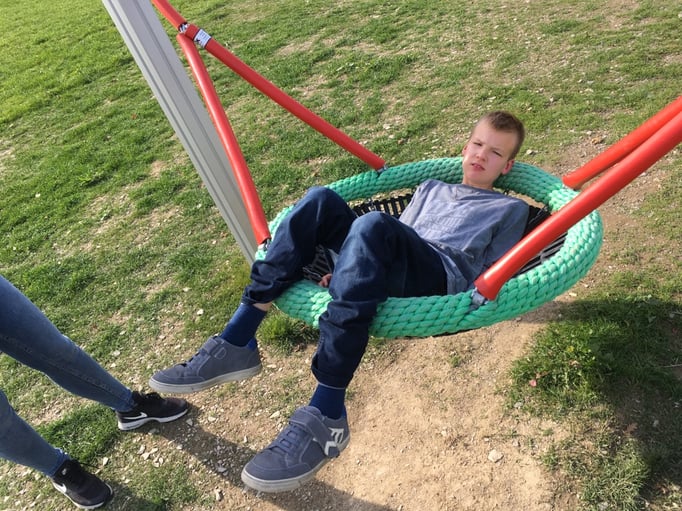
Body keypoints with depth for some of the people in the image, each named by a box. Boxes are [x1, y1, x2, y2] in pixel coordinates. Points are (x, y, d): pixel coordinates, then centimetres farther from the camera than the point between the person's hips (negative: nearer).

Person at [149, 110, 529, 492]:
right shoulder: (430, 189, 35)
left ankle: (326, 417, -37)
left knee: (373, 225, -35)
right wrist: (350, 271, 8)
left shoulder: (511, 209, 23)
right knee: (321, 200, -17)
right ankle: (236, 345, -21)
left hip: (447, 280, -5)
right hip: (389, 275, 5)